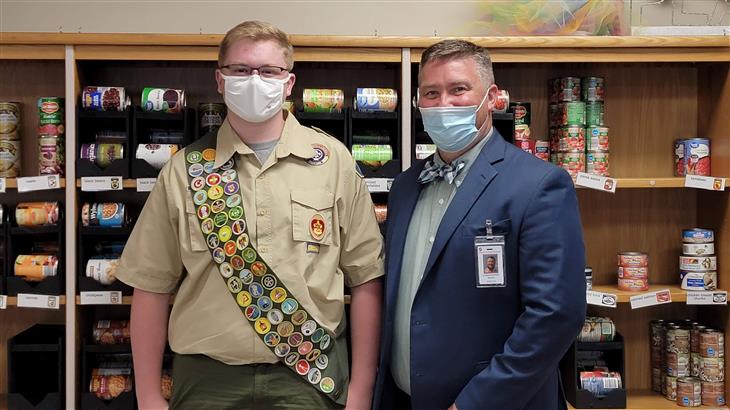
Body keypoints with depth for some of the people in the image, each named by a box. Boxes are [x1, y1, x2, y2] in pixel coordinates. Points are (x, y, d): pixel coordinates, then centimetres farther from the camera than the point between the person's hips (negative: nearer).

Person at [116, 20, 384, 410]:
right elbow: (152, 286, 3)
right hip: (208, 377, 1)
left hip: (309, 376, 0)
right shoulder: (185, 169, -1)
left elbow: (365, 279, -2)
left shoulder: (333, 160, -3)